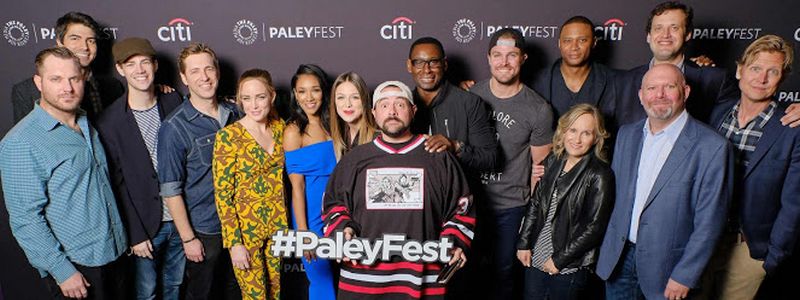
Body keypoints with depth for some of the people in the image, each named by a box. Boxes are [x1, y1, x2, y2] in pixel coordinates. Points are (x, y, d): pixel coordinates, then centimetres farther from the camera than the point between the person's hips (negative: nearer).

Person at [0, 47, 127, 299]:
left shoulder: (86, 124, 5)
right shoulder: (20, 144, -17)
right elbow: (25, 219, -18)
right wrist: (62, 271, -18)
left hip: (115, 252, 7)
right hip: (75, 268, -6)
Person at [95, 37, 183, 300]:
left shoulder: (174, 103, -2)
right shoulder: (109, 122, -13)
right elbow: (116, 184, -9)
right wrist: (135, 234, -9)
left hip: (180, 217, 3)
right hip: (145, 223, -3)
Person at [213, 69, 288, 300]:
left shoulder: (280, 127, 2)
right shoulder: (228, 136, -14)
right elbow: (222, 194, -12)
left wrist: (283, 220, 9)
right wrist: (234, 243, -14)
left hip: (278, 224, 5)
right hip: (246, 227, -4)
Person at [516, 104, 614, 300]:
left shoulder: (599, 175, -14)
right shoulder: (553, 161, 2)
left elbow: (595, 227, -14)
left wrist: (560, 259, -12)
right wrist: (523, 243, 4)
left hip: (570, 267, -5)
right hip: (535, 258, 5)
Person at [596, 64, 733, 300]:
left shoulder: (712, 147, -14)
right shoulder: (627, 134, 4)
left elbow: (708, 223, -13)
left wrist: (684, 277, -12)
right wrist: (609, 244, 9)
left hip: (665, 267, -4)